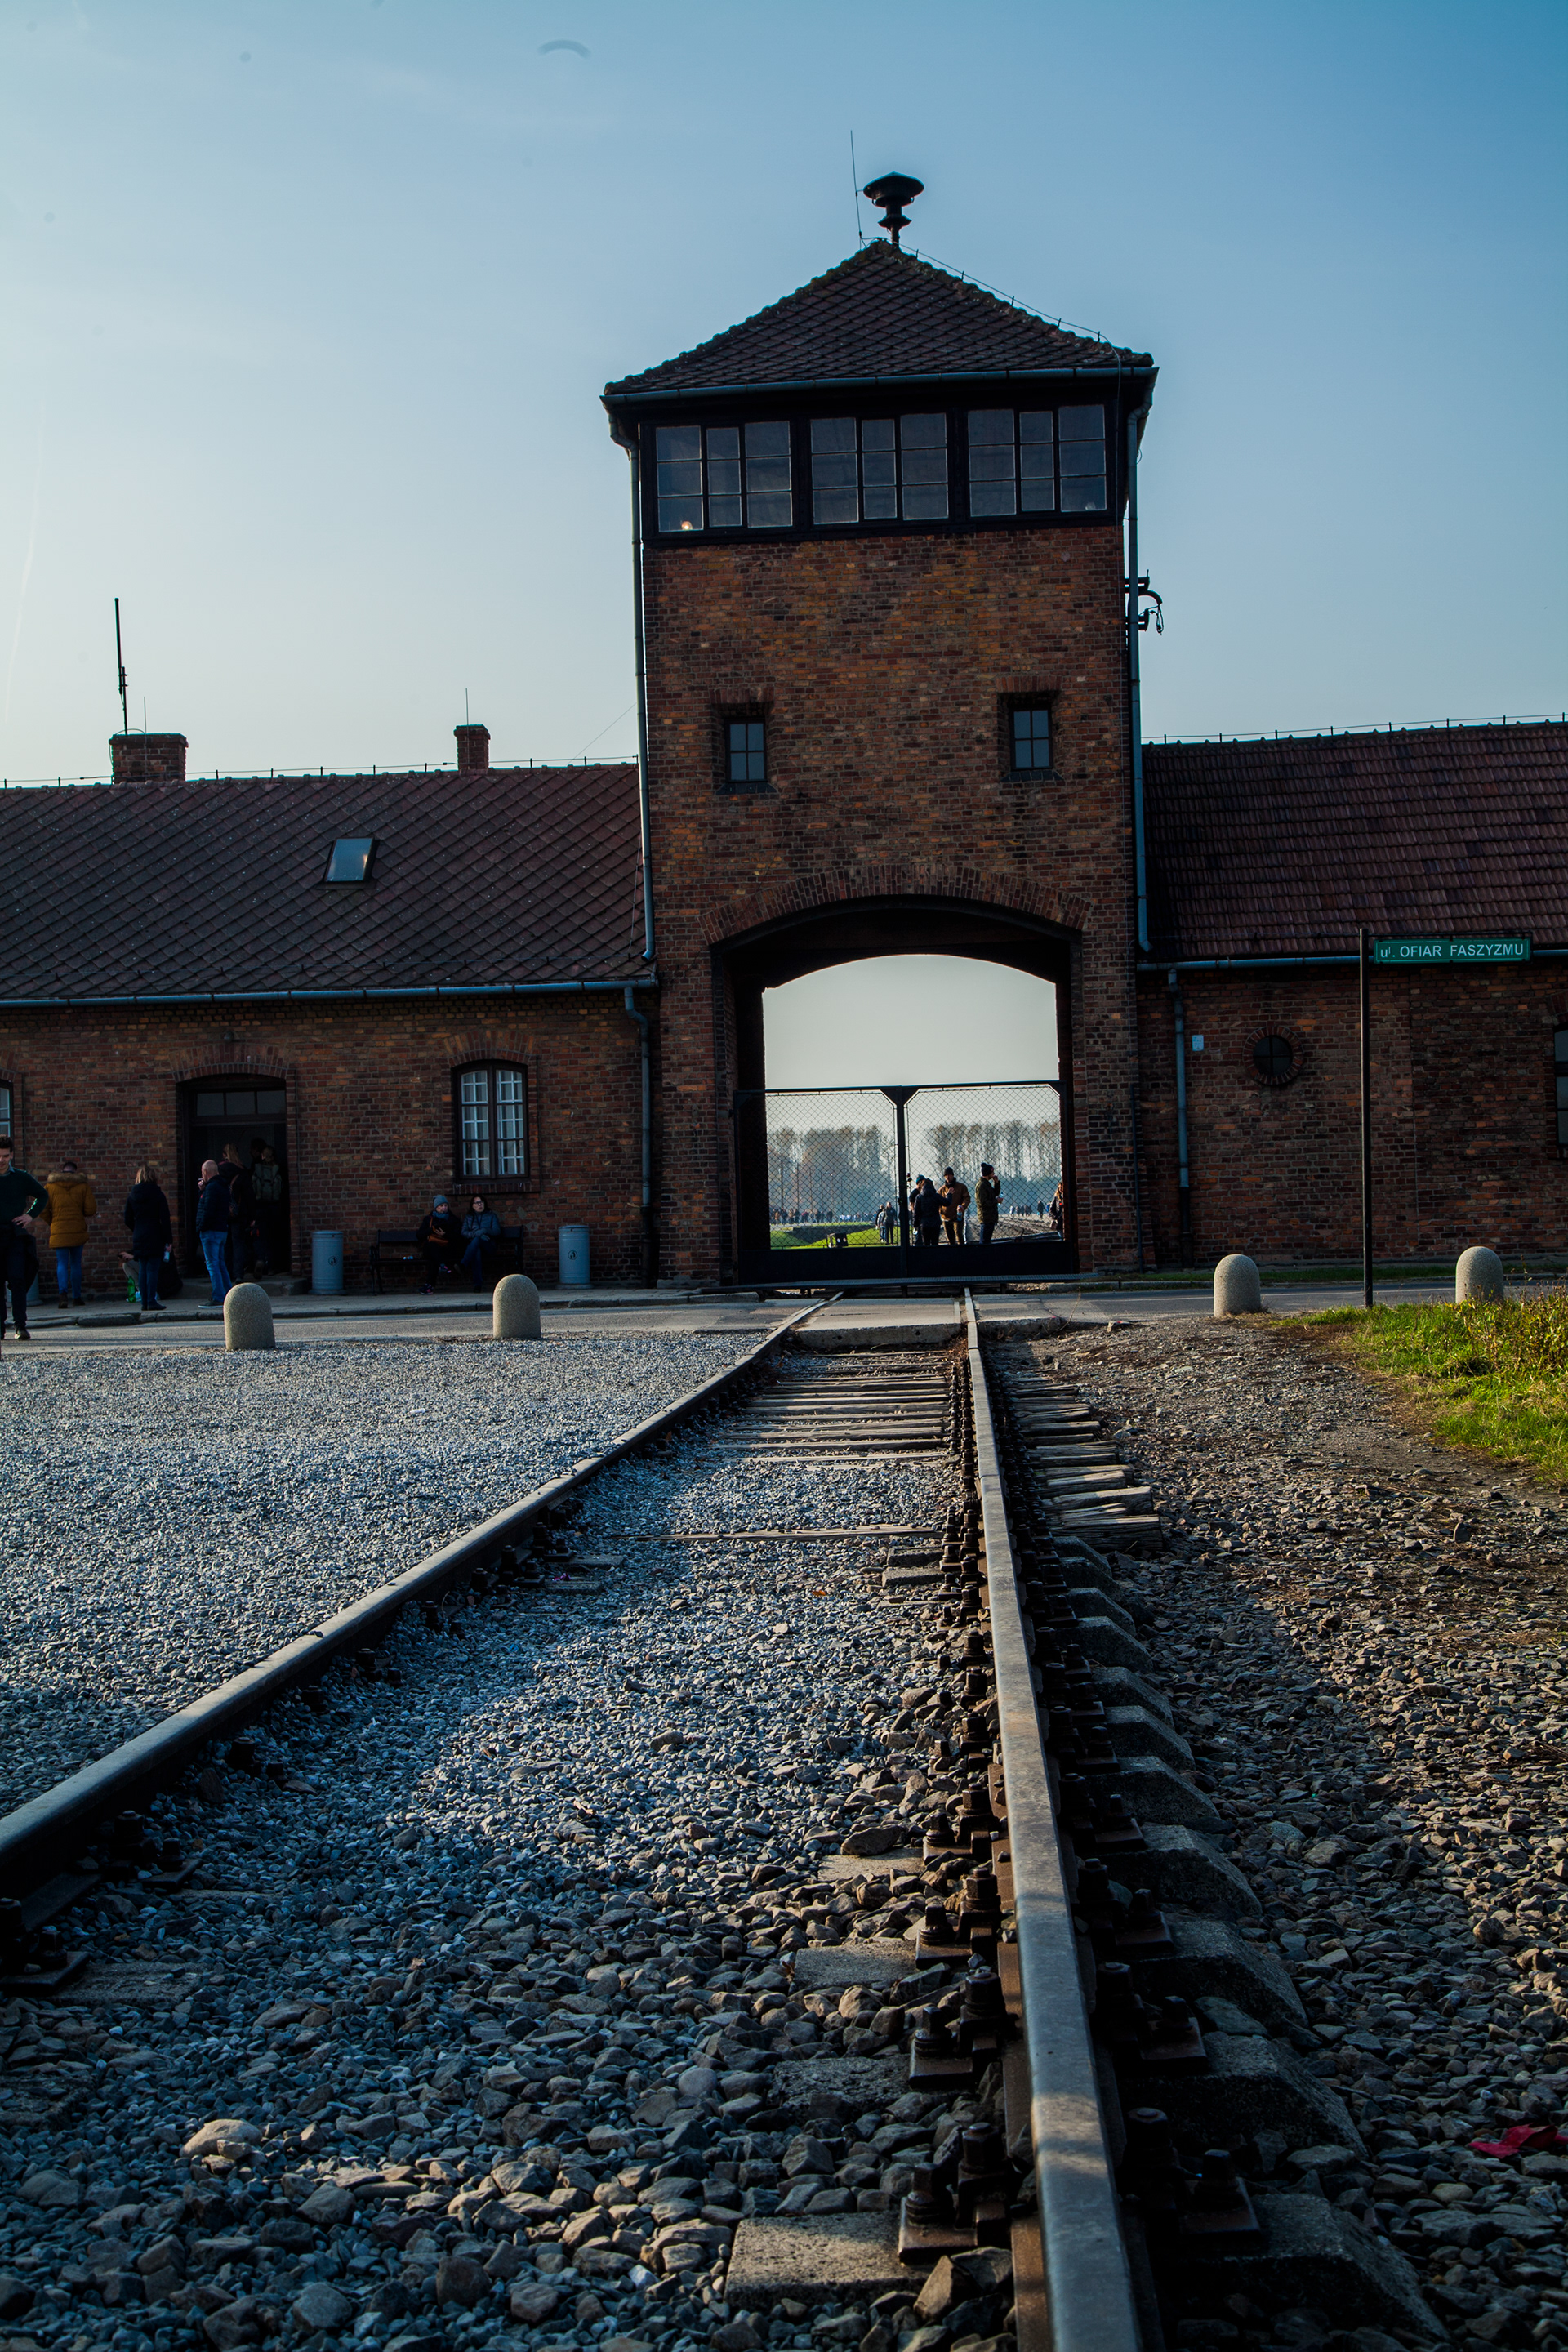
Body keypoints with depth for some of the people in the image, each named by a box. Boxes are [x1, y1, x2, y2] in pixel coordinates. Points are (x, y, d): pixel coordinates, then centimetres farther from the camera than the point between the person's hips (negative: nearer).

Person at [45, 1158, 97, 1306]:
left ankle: (63, 1291, -24)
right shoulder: (83, 1185, 1)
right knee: (76, 1264, 12)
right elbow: (91, 1210, -3)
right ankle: (76, 1297, 15)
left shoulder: (50, 1186, 1)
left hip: (58, 1231, -1)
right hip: (78, 1231, 1)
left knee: (62, 1263, 0)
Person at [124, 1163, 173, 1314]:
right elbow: (165, 1219, -9)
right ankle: (152, 1301, -6)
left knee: (142, 1270, 8)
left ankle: (144, 1302, 7)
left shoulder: (132, 1195, 5)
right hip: (155, 1237, -4)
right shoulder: (157, 1194, -7)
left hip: (139, 1238, 4)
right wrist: (168, 1239, -5)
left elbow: (128, 1220, 8)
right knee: (153, 1269, -3)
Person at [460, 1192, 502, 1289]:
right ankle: (478, 1284, -48)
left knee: (477, 1240, -37)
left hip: (488, 1245, 0)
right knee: (477, 1252, -38)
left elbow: (497, 1232, 6)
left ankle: (463, 1265, -54)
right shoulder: (468, 1217, 23)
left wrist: (484, 1231, -13)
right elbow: (464, 1233, 6)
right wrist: (477, 1233, -13)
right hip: (472, 1244, 1)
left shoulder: (491, 1216, 20)